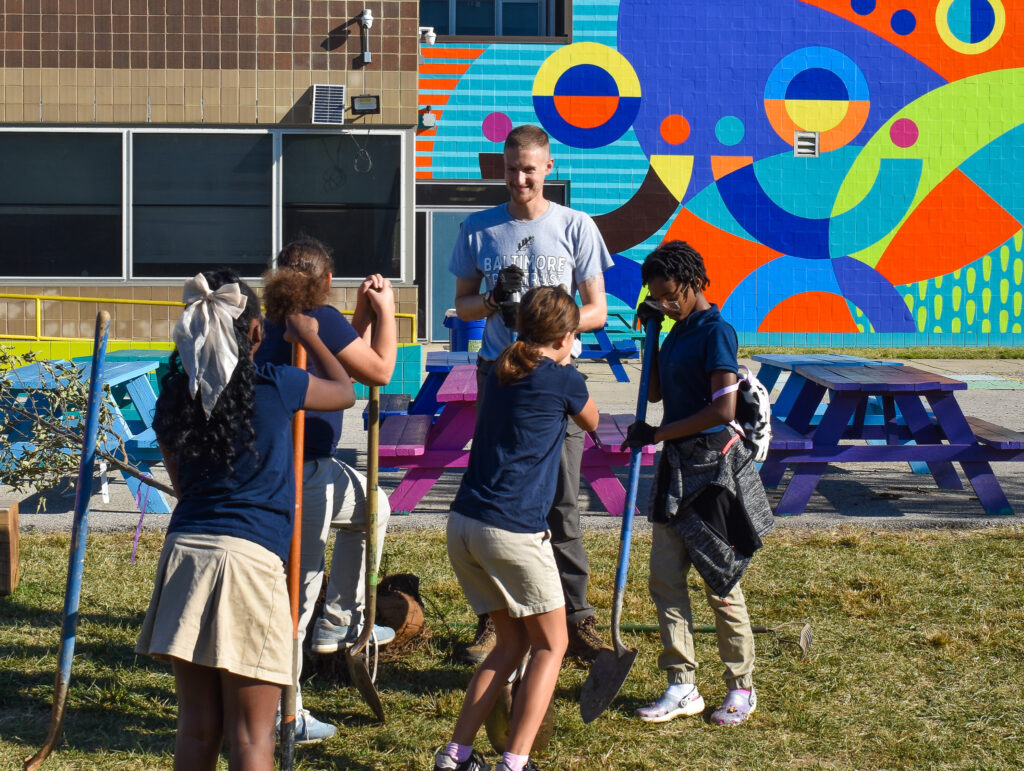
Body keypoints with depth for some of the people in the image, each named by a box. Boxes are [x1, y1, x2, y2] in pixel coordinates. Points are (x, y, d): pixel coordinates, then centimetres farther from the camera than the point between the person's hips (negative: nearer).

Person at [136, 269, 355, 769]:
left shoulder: (174, 397, 9)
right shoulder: (273, 386, -3)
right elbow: (344, 391, 17)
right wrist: (308, 338, 31)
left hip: (184, 552, 5)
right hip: (249, 557, -5)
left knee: (197, 727, 13)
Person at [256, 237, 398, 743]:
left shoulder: (281, 321, 12)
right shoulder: (321, 320, -15)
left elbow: (344, 370, 20)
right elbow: (380, 370, -10)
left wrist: (364, 316, 17)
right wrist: (384, 312, 1)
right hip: (299, 472, -10)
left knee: (370, 504, 29)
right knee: (299, 587, -3)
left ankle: (339, 622, 31)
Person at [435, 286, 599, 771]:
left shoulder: (499, 371, 13)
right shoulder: (563, 381, -4)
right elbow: (592, 423, 18)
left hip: (463, 523, 7)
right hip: (512, 531, -7)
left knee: (512, 642, 19)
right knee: (551, 644, 9)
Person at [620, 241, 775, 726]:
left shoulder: (715, 331, -14)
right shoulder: (679, 330, 13)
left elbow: (723, 409, -22)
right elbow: (655, 393, 18)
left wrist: (657, 434, -16)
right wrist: (650, 333, 9)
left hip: (713, 466, -9)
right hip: (677, 465, 9)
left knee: (720, 581, 1)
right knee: (665, 576, 6)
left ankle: (741, 687, 15)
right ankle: (682, 687, 13)